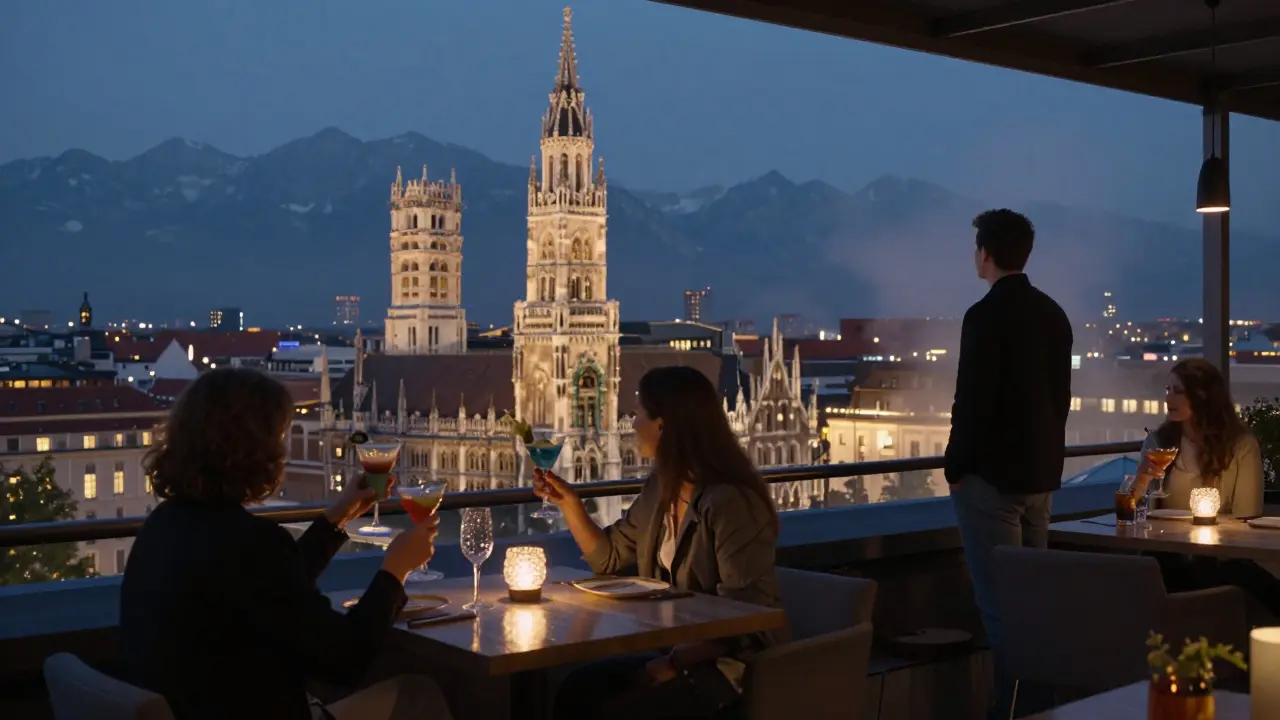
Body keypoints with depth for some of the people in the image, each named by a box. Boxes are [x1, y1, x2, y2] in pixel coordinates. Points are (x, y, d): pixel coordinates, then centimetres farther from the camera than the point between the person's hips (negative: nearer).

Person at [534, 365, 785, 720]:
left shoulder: (729, 503, -21)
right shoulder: (660, 488, 6)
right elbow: (608, 557, 19)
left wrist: (675, 662, -27)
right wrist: (568, 500, 8)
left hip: (732, 664, -8)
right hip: (674, 649, 8)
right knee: (577, 690, -10)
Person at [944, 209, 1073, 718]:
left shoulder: (986, 315, -15)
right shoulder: (1053, 314, 9)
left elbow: (973, 401, -18)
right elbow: (1060, 397, 13)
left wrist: (955, 468, -7)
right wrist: (1043, 458, 19)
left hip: (991, 475, -8)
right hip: (1040, 472, 8)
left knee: (999, 601, -3)